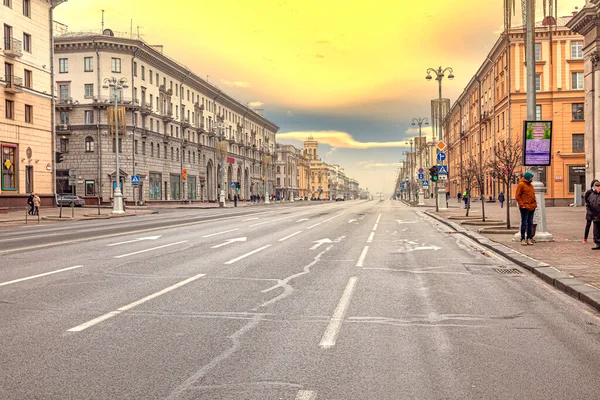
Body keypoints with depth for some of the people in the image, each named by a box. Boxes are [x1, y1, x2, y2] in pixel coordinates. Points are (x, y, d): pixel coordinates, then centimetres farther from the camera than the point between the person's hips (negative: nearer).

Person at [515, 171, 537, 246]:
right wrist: (522, 205, -16)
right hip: (525, 208, -8)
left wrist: (535, 203, 13)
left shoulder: (530, 185, 17)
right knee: (524, 223, -4)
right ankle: (523, 239, 1)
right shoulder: (521, 185, -7)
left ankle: (529, 238, 14)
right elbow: (517, 196, -11)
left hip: (532, 208, 8)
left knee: (530, 223, 9)